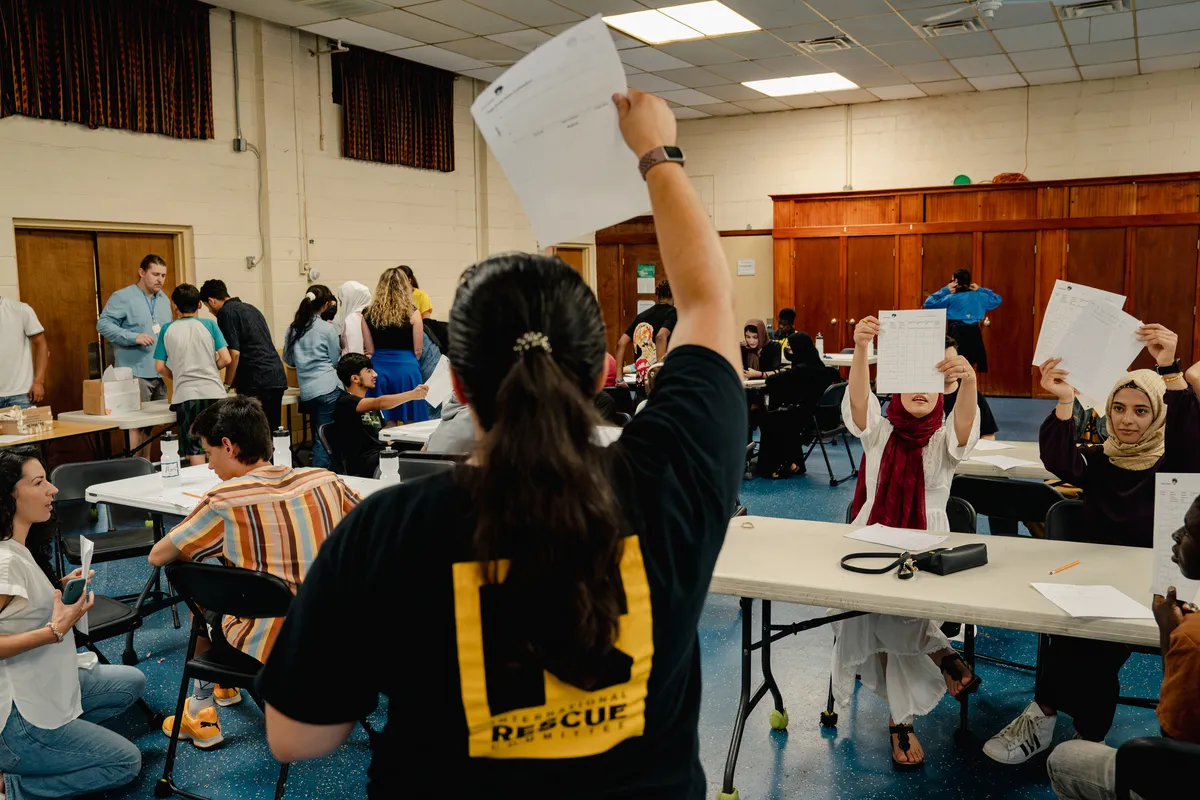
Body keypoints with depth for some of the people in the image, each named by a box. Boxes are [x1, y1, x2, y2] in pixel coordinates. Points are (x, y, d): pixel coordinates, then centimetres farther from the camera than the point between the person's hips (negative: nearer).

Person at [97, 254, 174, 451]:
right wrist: (134, 337, -21)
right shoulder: (123, 297, -6)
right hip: (136, 372, -7)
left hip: (163, 373, 7)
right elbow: (103, 324, -13)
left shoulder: (164, 299, 16)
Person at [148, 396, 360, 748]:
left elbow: (157, 557, -5)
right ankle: (226, 685, 49)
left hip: (267, 650, -4)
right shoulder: (325, 480, -5)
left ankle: (201, 714, 30)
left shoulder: (223, 500, -16)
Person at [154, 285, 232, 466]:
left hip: (186, 395, 0)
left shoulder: (167, 329, 6)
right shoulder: (209, 325, 3)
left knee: (195, 451, 3)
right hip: (214, 392, 0)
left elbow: (159, 367, 6)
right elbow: (226, 359, -2)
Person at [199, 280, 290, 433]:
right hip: (278, 376, 8)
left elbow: (234, 353, -11)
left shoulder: (225, 312, -3)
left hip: (257, 381, -8)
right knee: (272, 430, 10)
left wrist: (227, 385, 0)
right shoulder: (250, 308, 21)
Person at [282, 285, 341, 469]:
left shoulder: (293, 328, 9)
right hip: (328, 387, -5)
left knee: (318, 438, 10)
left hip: (306, 390, 6)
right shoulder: (327, 329, -5)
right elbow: (335, 361, 4)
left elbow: (288, 359, 19)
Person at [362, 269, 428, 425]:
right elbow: (417, 350, -1)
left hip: (379, 371, 3)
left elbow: (369, 350, 3)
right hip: (406, 370, -3)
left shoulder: (369, 314, 0)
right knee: (411, 425, 7)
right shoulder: (412, 312, -6)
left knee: (387, 426, 10)